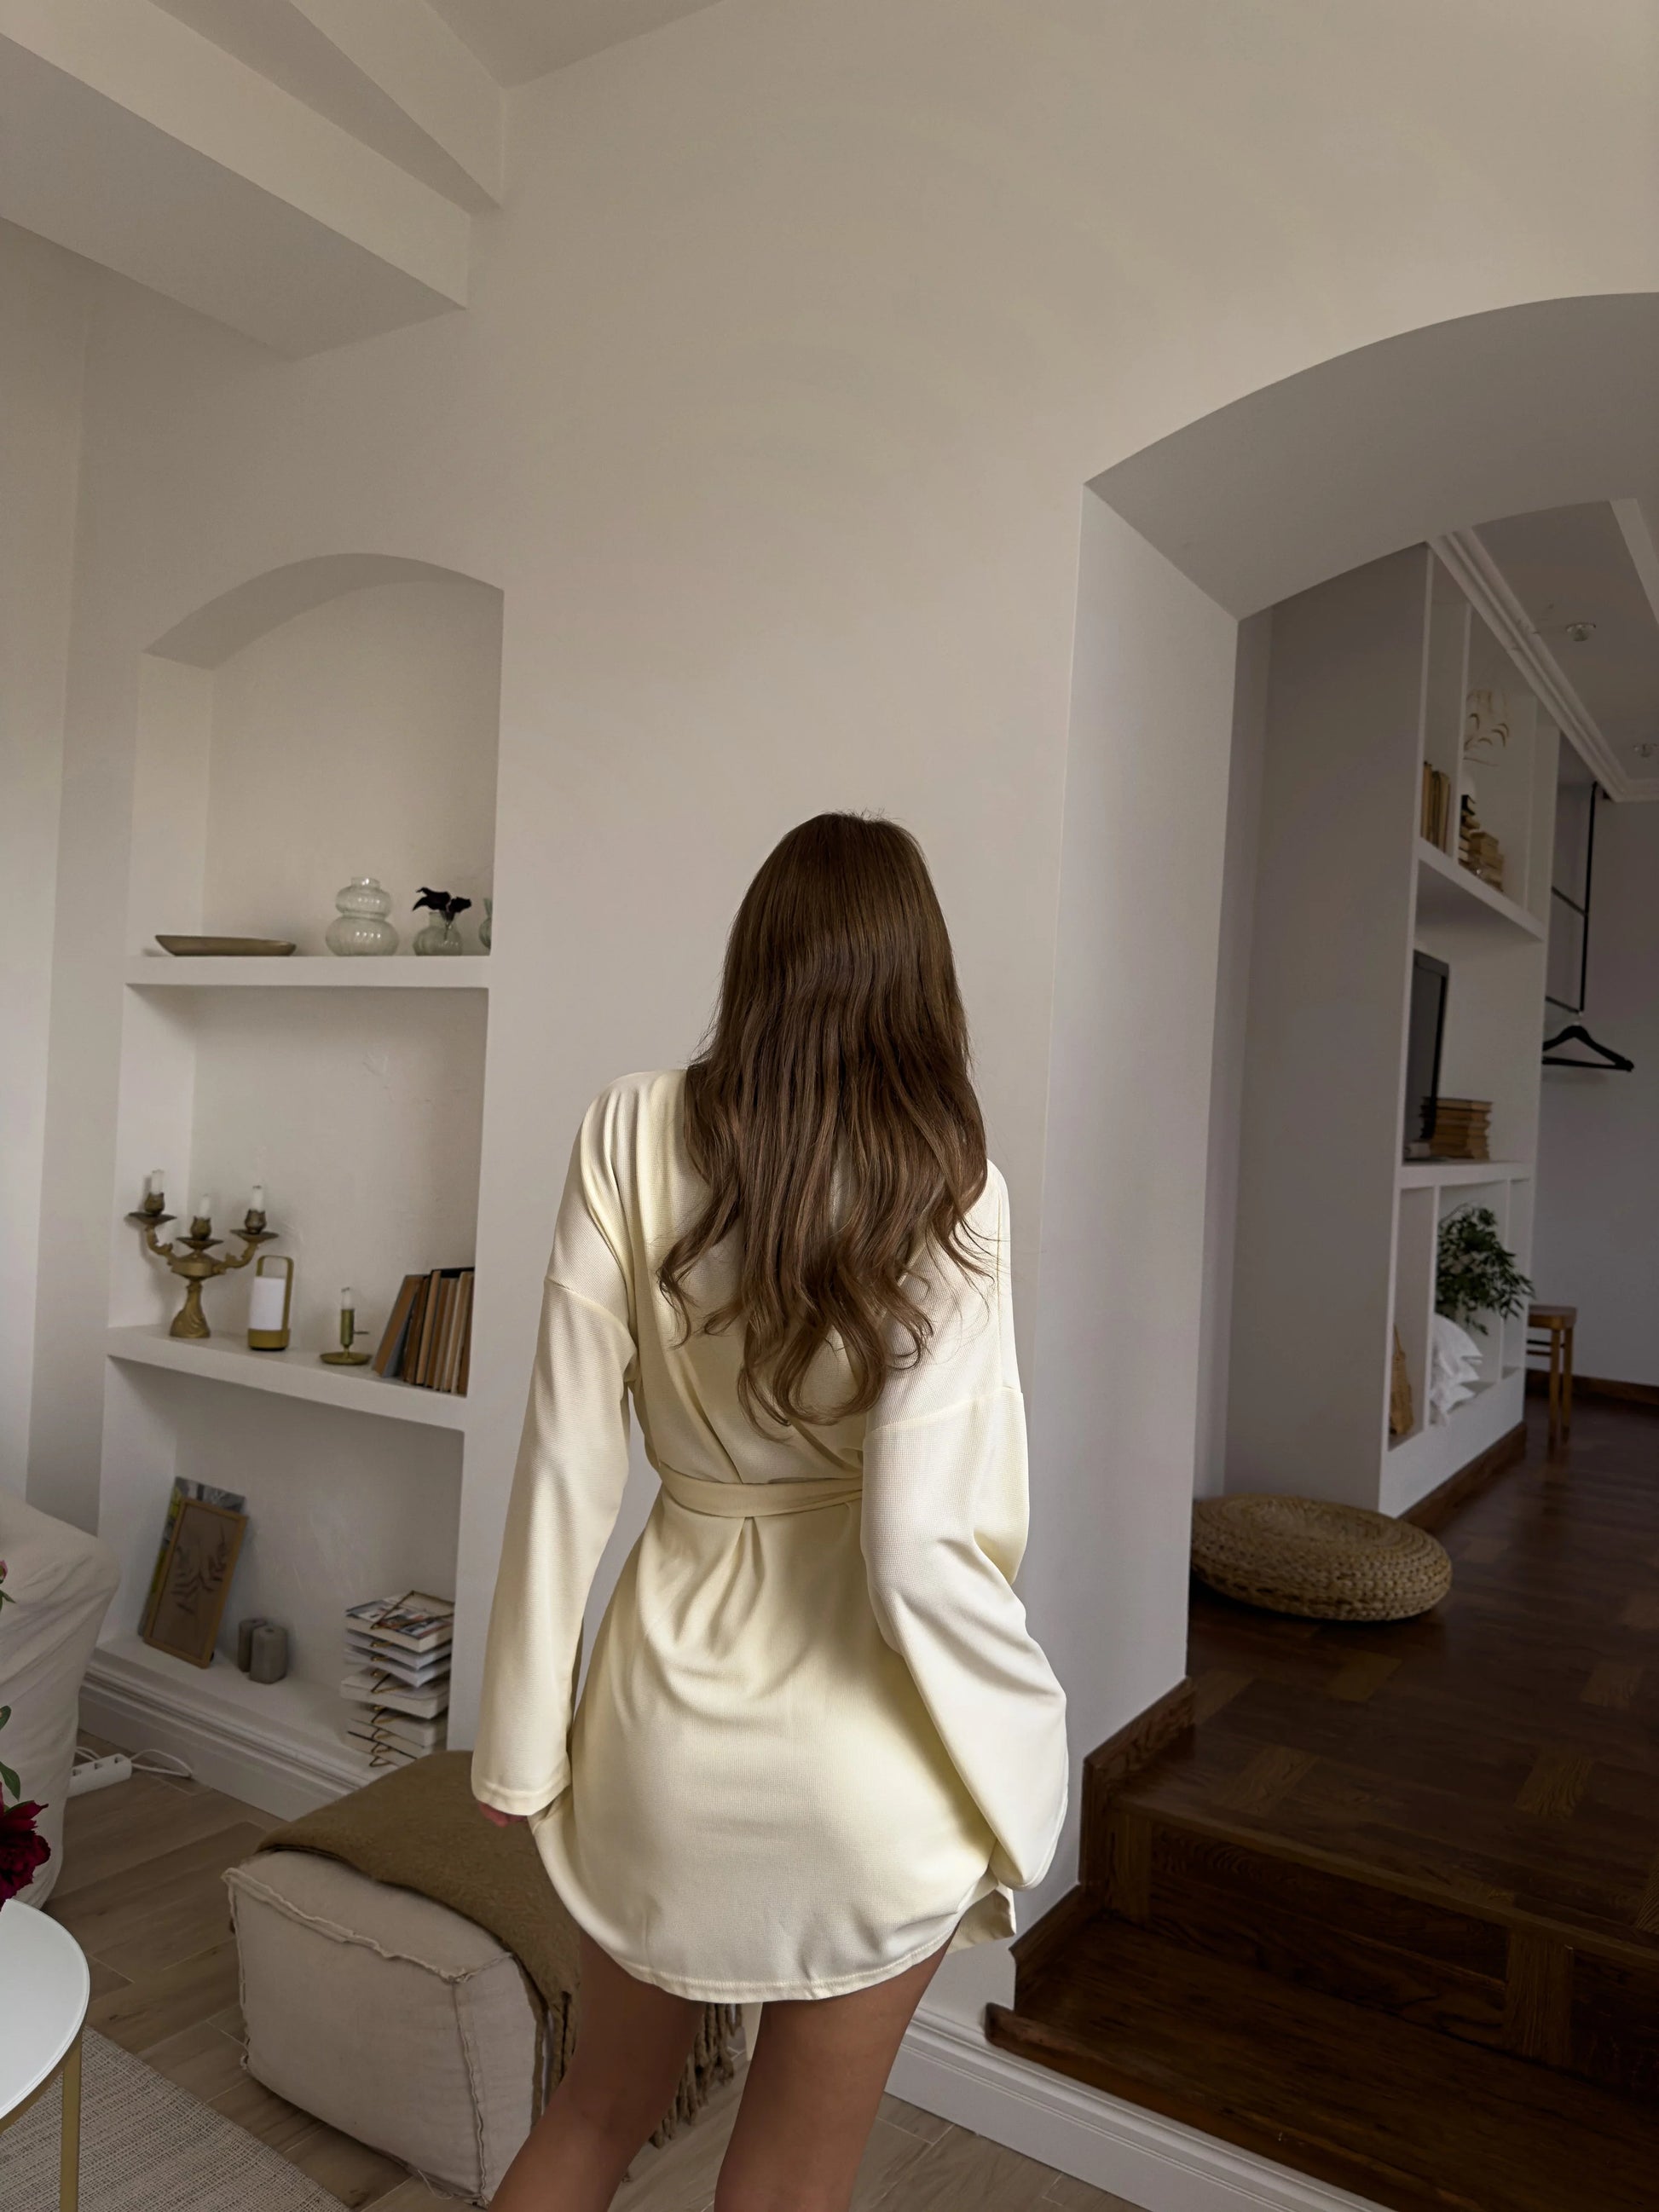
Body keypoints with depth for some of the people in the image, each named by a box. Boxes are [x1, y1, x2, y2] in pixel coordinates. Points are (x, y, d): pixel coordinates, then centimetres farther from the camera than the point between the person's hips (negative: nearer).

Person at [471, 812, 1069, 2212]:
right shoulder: (944, 1185, -16)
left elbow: (567, 1464, -8)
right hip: (858, 1742, -2)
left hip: (669, 1691, 3)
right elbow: (915, 1545, -21)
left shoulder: (634, 1133, -9)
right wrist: (1024, 1745, -3)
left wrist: (525, 1738, 4)